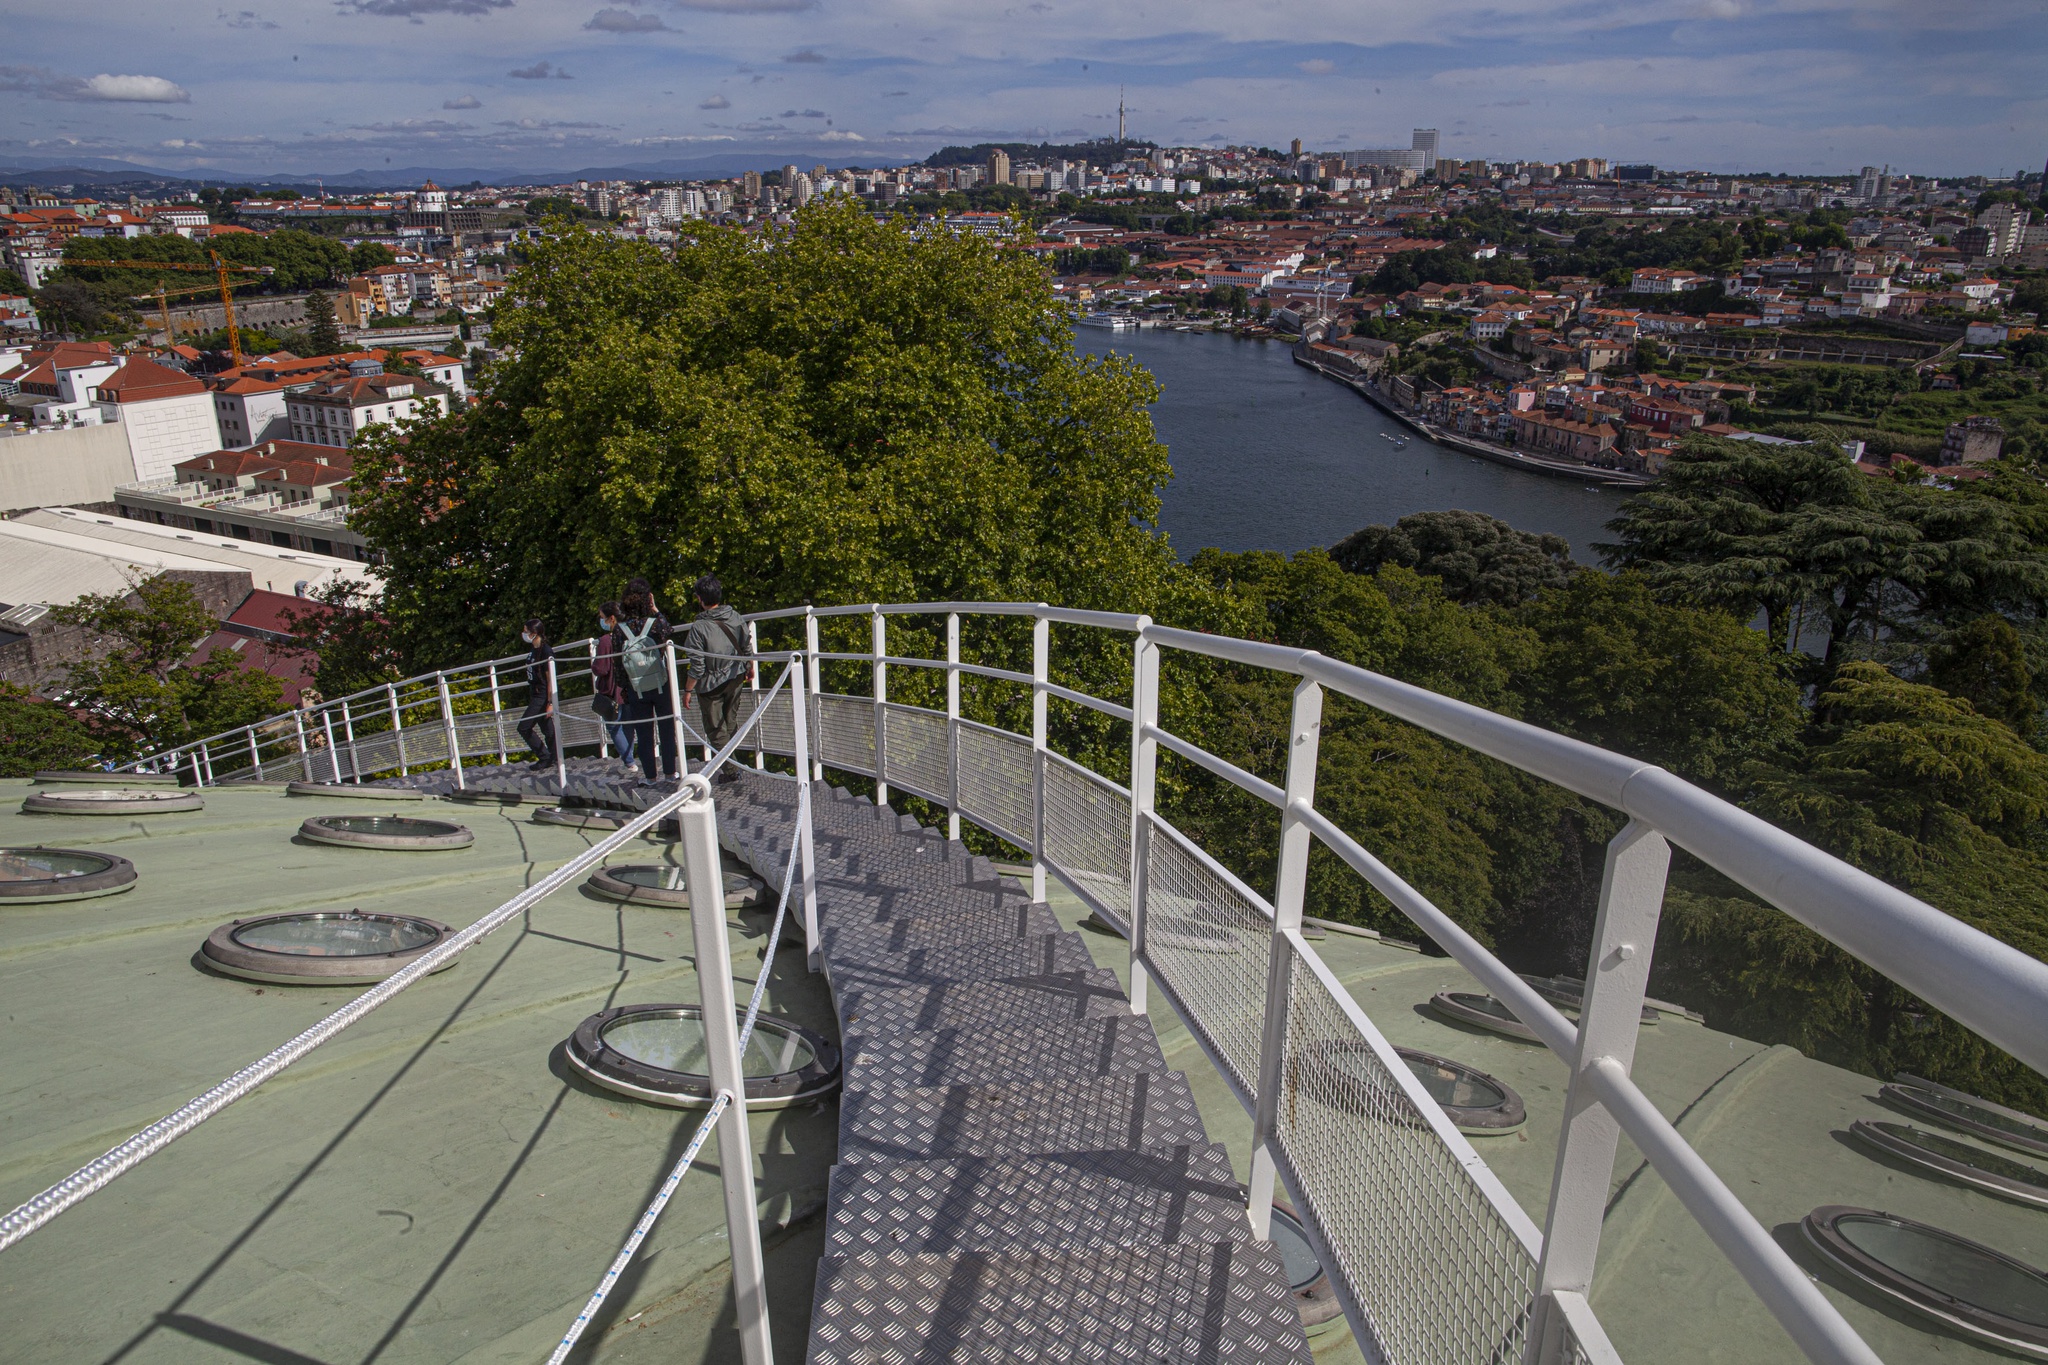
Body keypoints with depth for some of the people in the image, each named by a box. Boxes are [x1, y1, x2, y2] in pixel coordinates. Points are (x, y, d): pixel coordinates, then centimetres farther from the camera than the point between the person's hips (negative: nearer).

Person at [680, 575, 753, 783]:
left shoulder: (699, 627, -23)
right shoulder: (735, 617, -7)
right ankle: (731, 762, 30)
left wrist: (687, 690, -9)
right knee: (731, 723, 20)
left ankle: (730, 770, 10)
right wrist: (750, 667, 23)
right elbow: (746, 646, 5)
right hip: (735, 679, 6)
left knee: (716, 729, 8)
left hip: (711, 685, -6)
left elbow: (697, 667, -21)